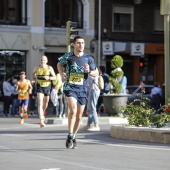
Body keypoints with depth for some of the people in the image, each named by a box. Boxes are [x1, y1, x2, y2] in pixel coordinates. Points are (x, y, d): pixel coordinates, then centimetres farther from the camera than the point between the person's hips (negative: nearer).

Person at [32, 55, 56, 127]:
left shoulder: (50, 68, -5)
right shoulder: (37, 68, -2)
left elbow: (54, 77, -4)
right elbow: (33, 73, 20)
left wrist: (49, 78, -23)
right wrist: (33, 79, 2)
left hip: (47, 86, 2)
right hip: (39, 87, -2)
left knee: (45, 103, 20)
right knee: (40, 103, -16)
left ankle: (43, 113, 53)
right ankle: (41, 121, -23)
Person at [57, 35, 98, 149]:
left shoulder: (88, 58, 2)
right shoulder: (67, 57, 0)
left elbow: (96, 73, 10)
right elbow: (59, 64, 20)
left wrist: (89, 71, -11)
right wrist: (62, 74, 3)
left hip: (82, 89, 3)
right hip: (70, 87, -2)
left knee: (79, 116, 8)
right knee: (73, 110, -23)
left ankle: (74, 137, 27)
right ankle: (70, 136, -13)